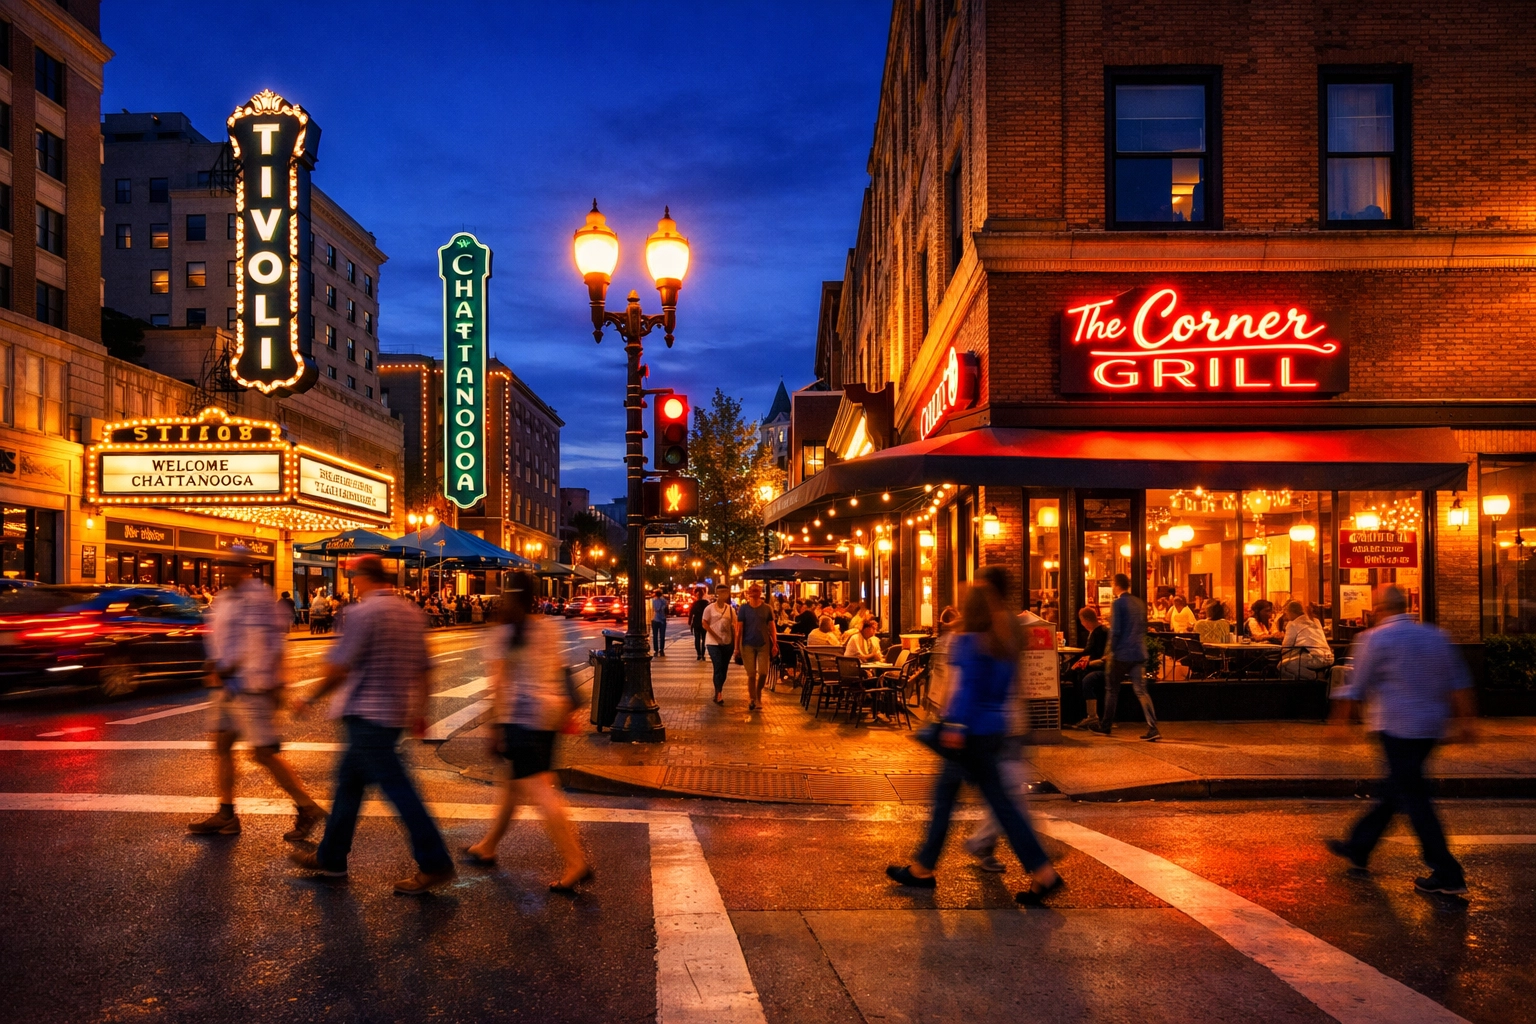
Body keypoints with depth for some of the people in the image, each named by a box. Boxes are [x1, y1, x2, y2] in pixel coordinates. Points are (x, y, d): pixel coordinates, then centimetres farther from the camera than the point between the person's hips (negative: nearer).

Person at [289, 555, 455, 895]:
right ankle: (331, 857, 28)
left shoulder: (362, 612, -14)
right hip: (398, 711, 9)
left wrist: (311, 698, 0)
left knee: (395, 786, -6)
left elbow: (339, 666, -14)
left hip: (368, 713, -9)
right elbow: (423, 668, 13)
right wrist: (419, 712, 20)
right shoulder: (412, 612, 11)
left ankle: (435, 865, -4)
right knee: (349, 778, 19)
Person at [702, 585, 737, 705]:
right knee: (718, 667, -13)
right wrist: (716, 636, -15)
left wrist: (735, 641, 1)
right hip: (714, 642, -4)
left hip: (727, 642, 4)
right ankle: (718, 694, -12)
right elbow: (705, 624, -6)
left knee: (724, 668, 8)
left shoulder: (731, 609, 6)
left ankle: (718, 693, 19)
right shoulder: (710, 608, -4)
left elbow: (734, 626, 8)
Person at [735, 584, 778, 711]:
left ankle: (758, 695, 22)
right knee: (751, 674, 1)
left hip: (764, 644, 1)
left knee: (763, 673, -2)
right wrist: (737, 647, -3)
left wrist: (774, 644, -1)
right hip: (748, 645, -1)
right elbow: (739, 629, 0)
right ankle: (752, 699, 15)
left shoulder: (767, 608, 5)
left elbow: (772, 627, 6)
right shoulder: (743, 609, 0)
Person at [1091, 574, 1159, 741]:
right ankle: (1153, 729, -9)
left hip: (1122, 654, -5)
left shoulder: (1118, 604, -11)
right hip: (1139, 653, 5)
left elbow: (1115, 631, -15)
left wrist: (1112, 650, -4)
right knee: (1141, 691, 2)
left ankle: (1105, 726, 19)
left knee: (1112, 689, 10)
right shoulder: (1139, 603, 10)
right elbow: (1143, 628, 18)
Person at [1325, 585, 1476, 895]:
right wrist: (1464, 720, 15)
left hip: (1396, 727, -8)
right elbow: (1459, 683, 10)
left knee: (1413, 797, -3)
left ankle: (1447, 875, -4)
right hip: (1432, 727, 8)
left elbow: (1355, 689, -6)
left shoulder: (1374, 639, -9)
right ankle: (1359, 847, 29)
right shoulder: (1436, 636, 10)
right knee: (1394, 788, 16)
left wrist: (1339, 721, 4)